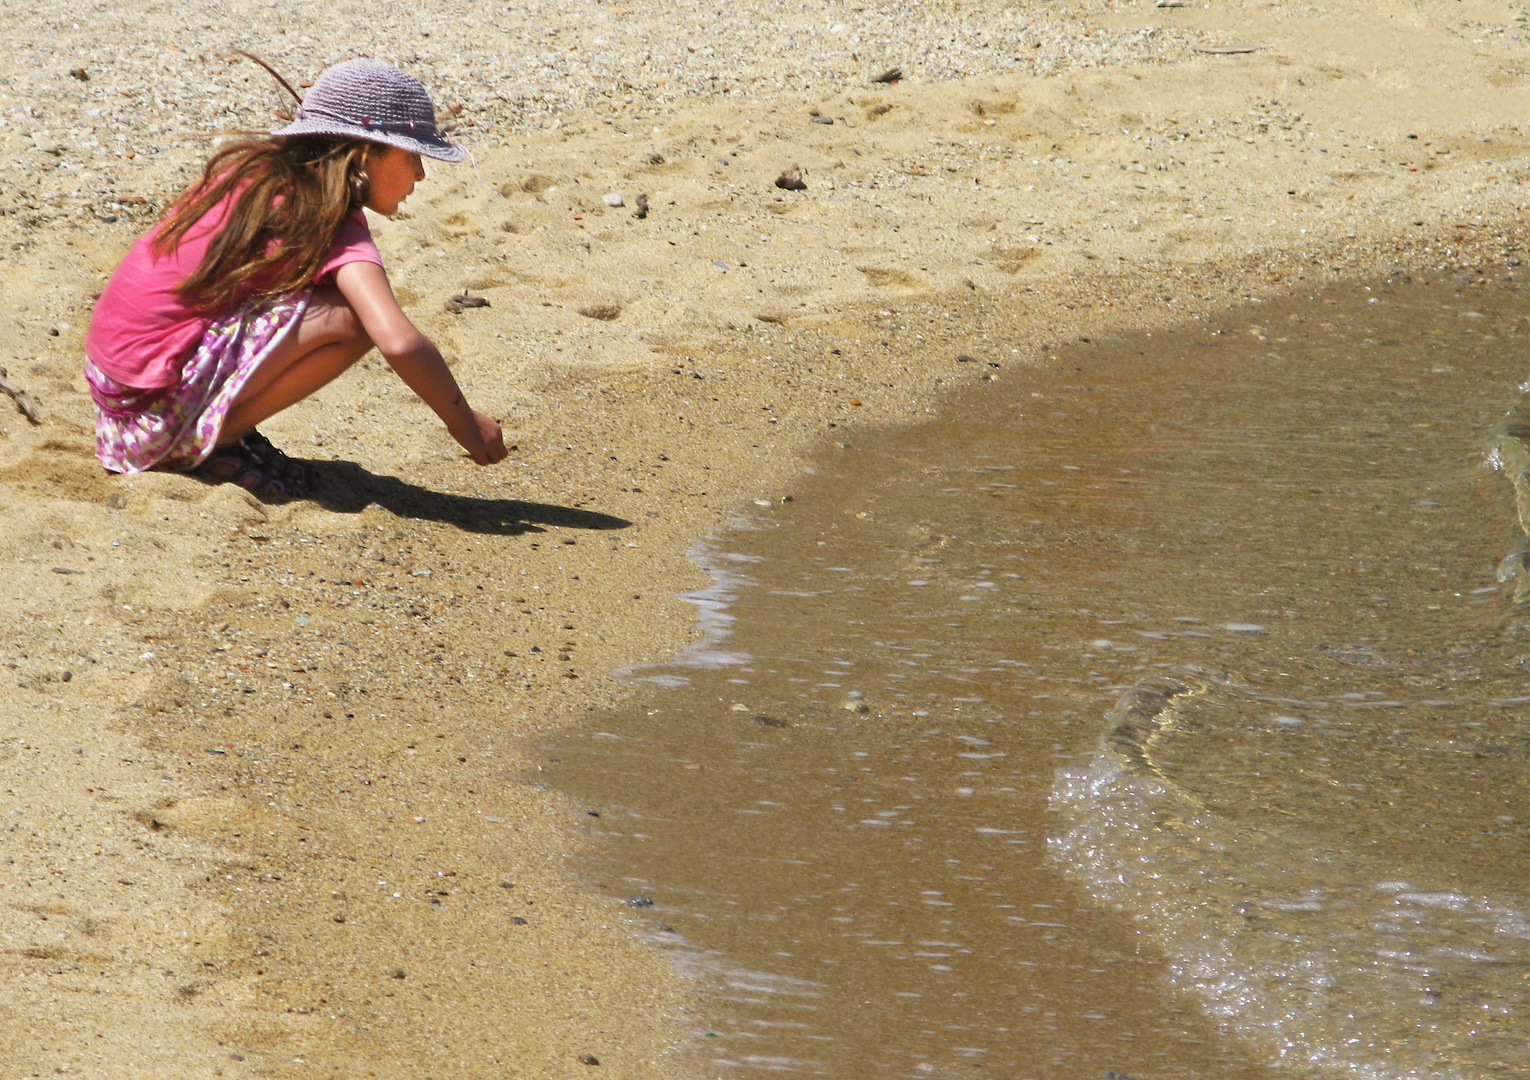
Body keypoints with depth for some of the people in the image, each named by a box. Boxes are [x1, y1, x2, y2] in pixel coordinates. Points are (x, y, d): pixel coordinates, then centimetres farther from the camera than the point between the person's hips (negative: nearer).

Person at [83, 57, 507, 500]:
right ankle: (214, 439, -7)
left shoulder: (250, 170, 11)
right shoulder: (332, 226, -12)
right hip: (160, 407, -9)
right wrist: (465, 425, -12)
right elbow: (399, 342, -26)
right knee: (353, 317, -15)